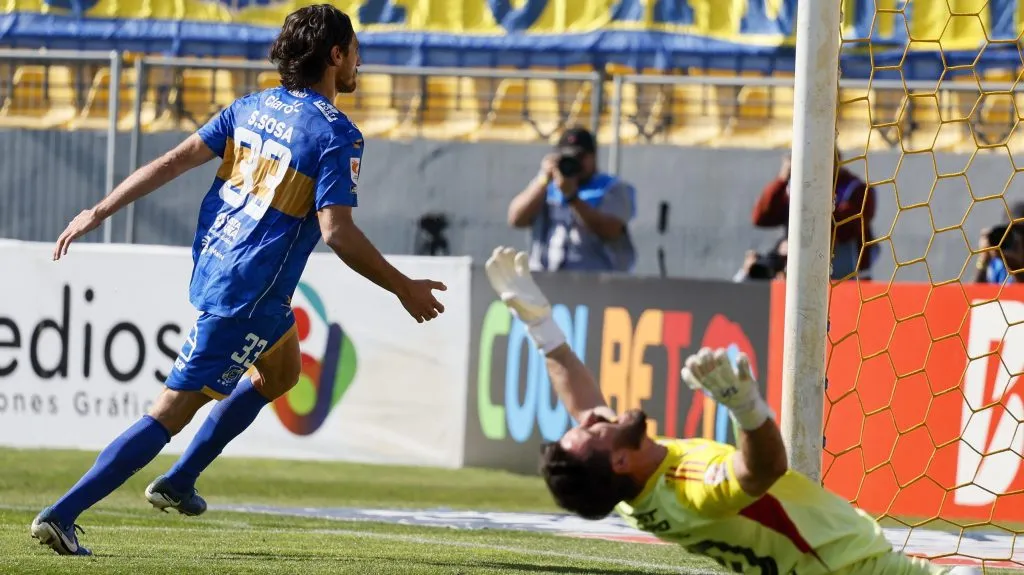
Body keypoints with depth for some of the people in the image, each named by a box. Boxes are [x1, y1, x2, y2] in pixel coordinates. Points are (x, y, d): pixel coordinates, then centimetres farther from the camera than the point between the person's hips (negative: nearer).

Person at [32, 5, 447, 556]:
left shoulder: (252, 107, 7)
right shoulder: (337, 134, -15)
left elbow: (173, 161, 2)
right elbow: (337, 232, -21)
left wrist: (99, 211, 4)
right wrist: (405, 289, -12)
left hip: (212, 266, 9)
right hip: (247, 297, -9)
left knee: (281, 371, 31)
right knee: (170, 412, -7)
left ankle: (178, 482, 32)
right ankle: (61, 515, -14)